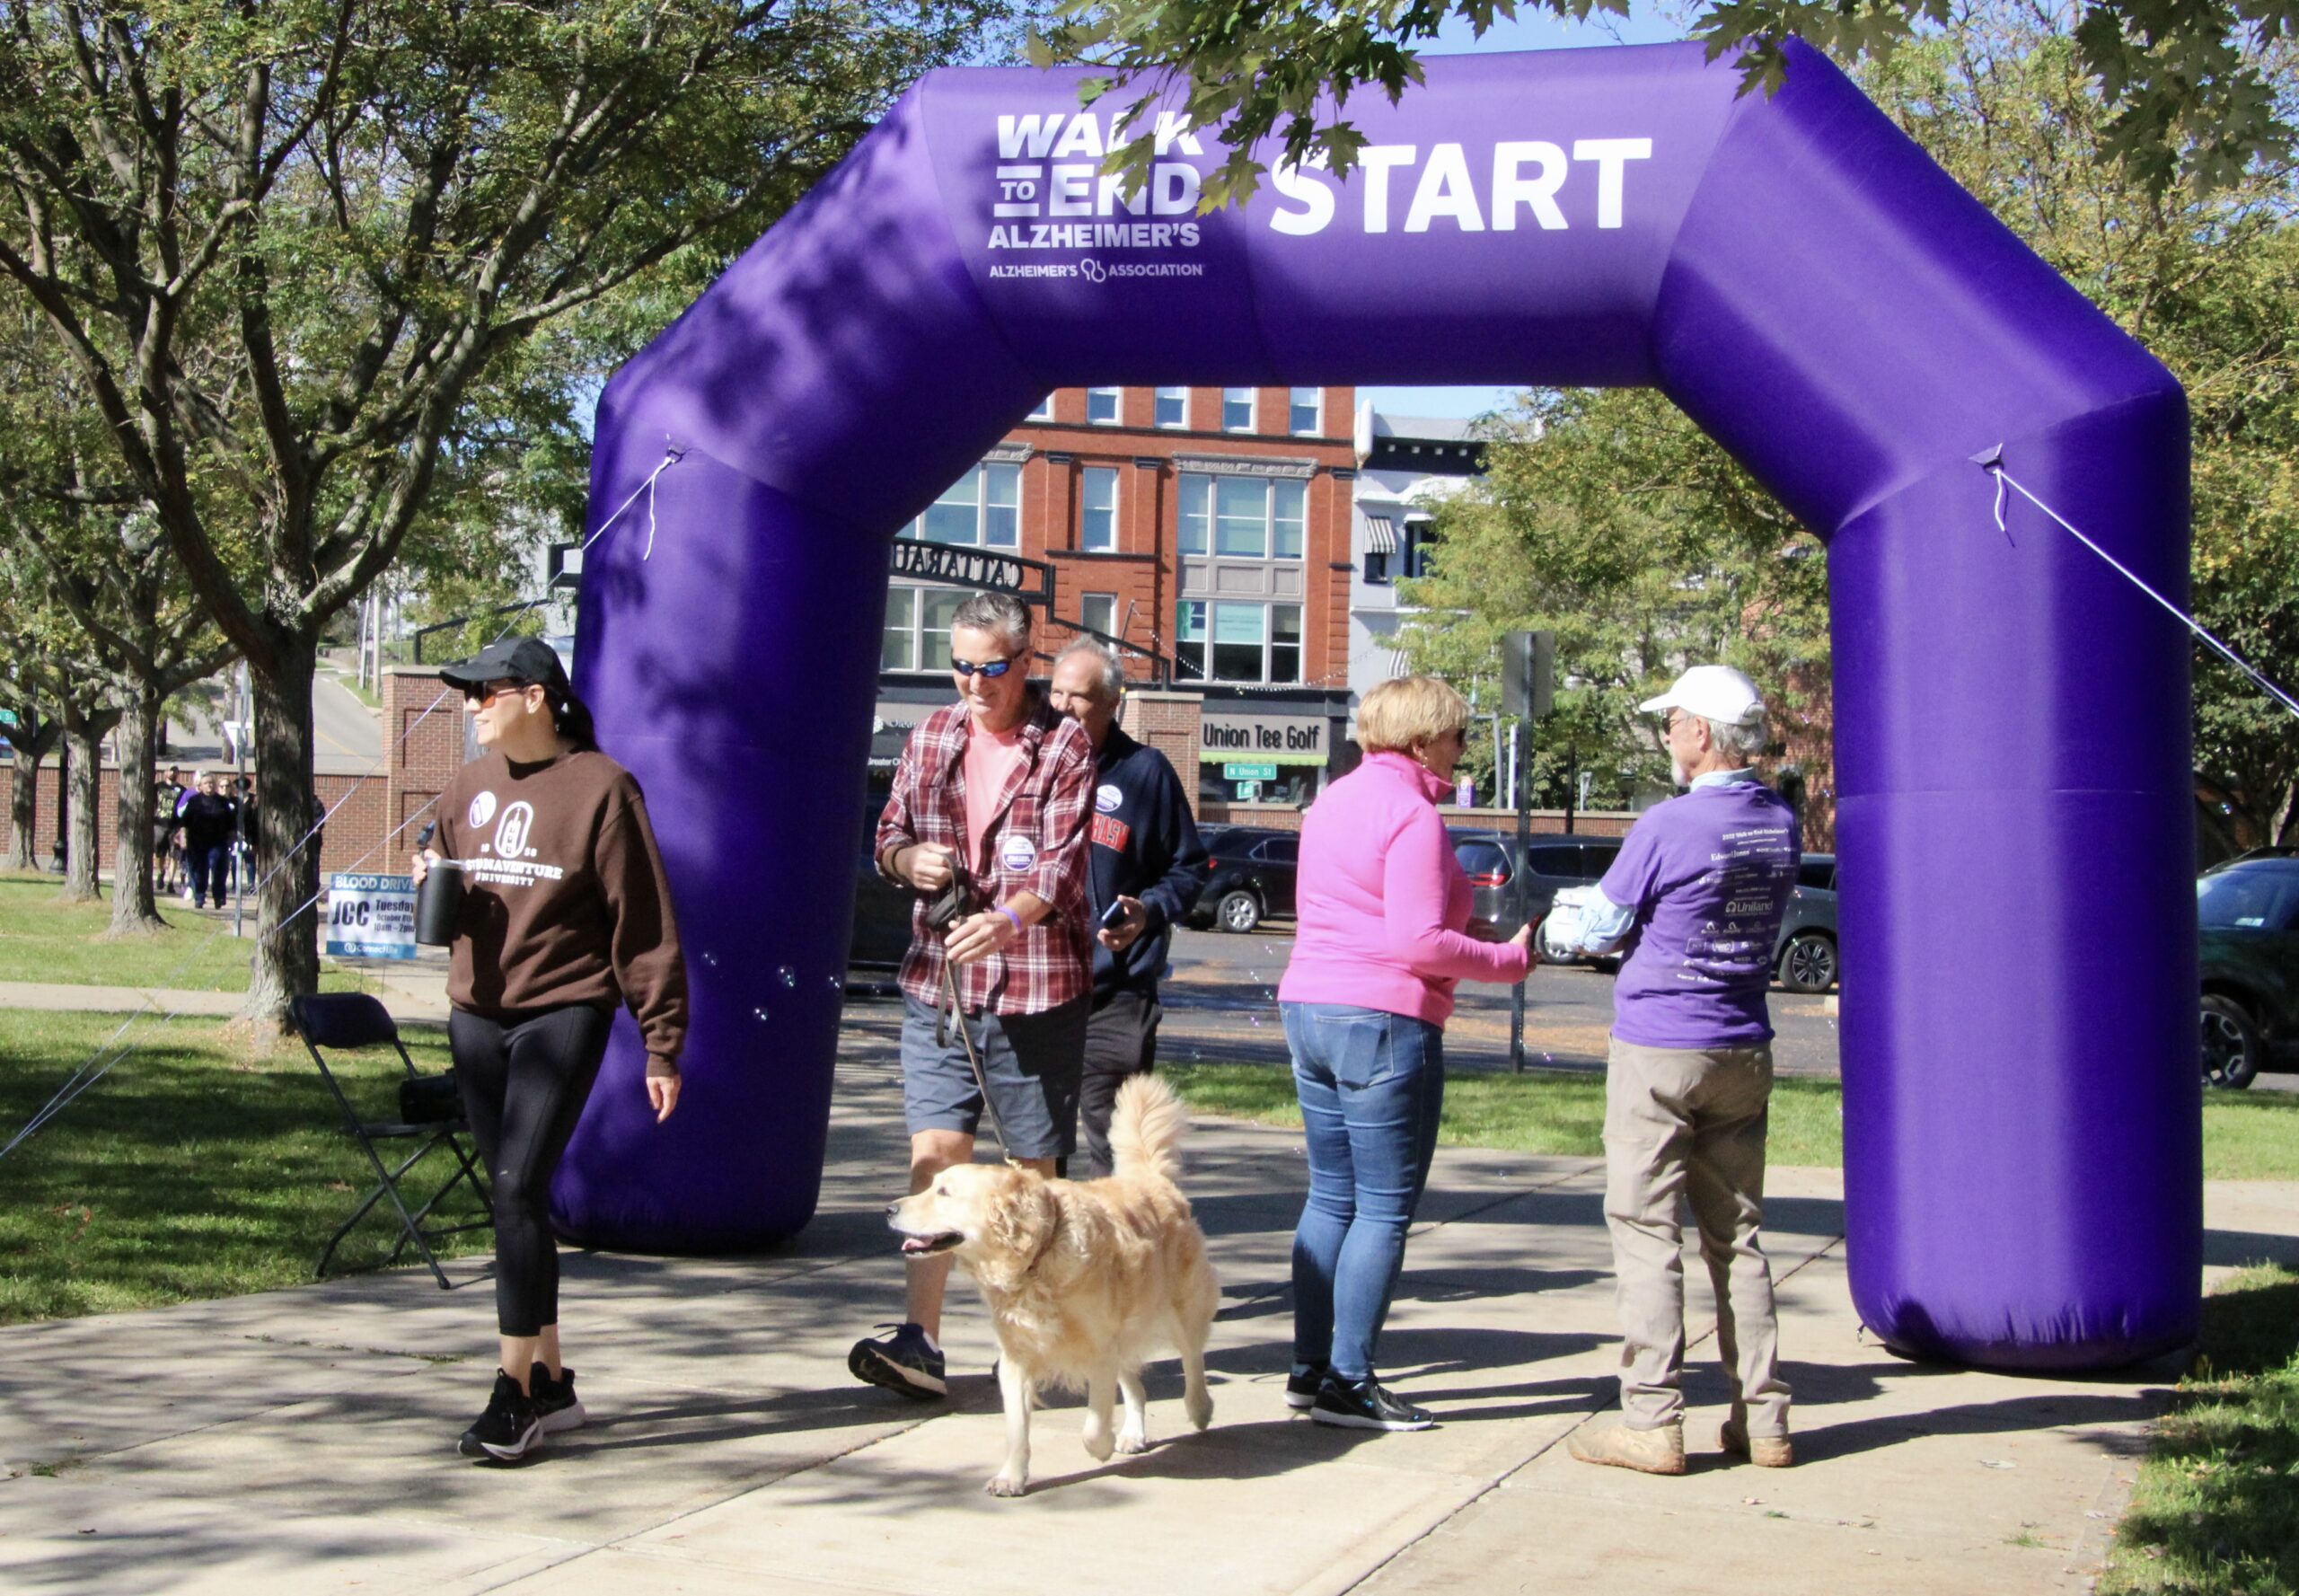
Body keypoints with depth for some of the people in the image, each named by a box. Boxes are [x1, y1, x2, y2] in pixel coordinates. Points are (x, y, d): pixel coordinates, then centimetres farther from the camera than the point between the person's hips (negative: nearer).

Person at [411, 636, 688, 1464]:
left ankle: (514, 1390, -9)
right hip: (476, 1015, 7)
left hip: (564, 1012, -6)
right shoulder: (469, 785, 11)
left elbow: (644, 923, -8)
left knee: (519, 1187, -15)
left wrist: (663, 1045, -10)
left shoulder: (600, 787, -7)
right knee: (514, 1198, 9)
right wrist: (433, 889, -1)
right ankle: (552, 1381, 19)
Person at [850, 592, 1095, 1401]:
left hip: (1038, 987, -3)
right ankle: (919, 1339, -12)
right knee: (935, 1154, -8)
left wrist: (1008, 918, -35)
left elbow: (1064, 862, -15)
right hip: (937, 981, 3)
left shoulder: (1063, 745, -4)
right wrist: (910, 859, -7)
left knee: (1035, 1168, 6)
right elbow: (889, 836, 19)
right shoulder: (931, 738, 11)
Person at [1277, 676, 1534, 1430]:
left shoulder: (1333, 801, 14)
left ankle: (1311, 1367, 18)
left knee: (1331, 1197, 15)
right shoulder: (1412, 815, -14)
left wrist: (1460, 930, 15)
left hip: (1310, 1010, 9)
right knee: (1384, 1210, -1)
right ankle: (1348, 1383, 1)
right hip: (1384, 1021, -9)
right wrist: (1507, 959, -8)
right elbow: (1418, 942, -19)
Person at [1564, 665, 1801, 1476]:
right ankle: (1762, 1416, 12)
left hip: (1658, 1050, -6)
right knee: (1737, 1235, 11)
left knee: (1646, 1233, -1)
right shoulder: (1780, 824, 4)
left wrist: (1564, 926, 16)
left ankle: (1651, 1420, -3)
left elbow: (1601, 929, -6)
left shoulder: (1668, 826, -15)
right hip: (1744, 1051, 6)